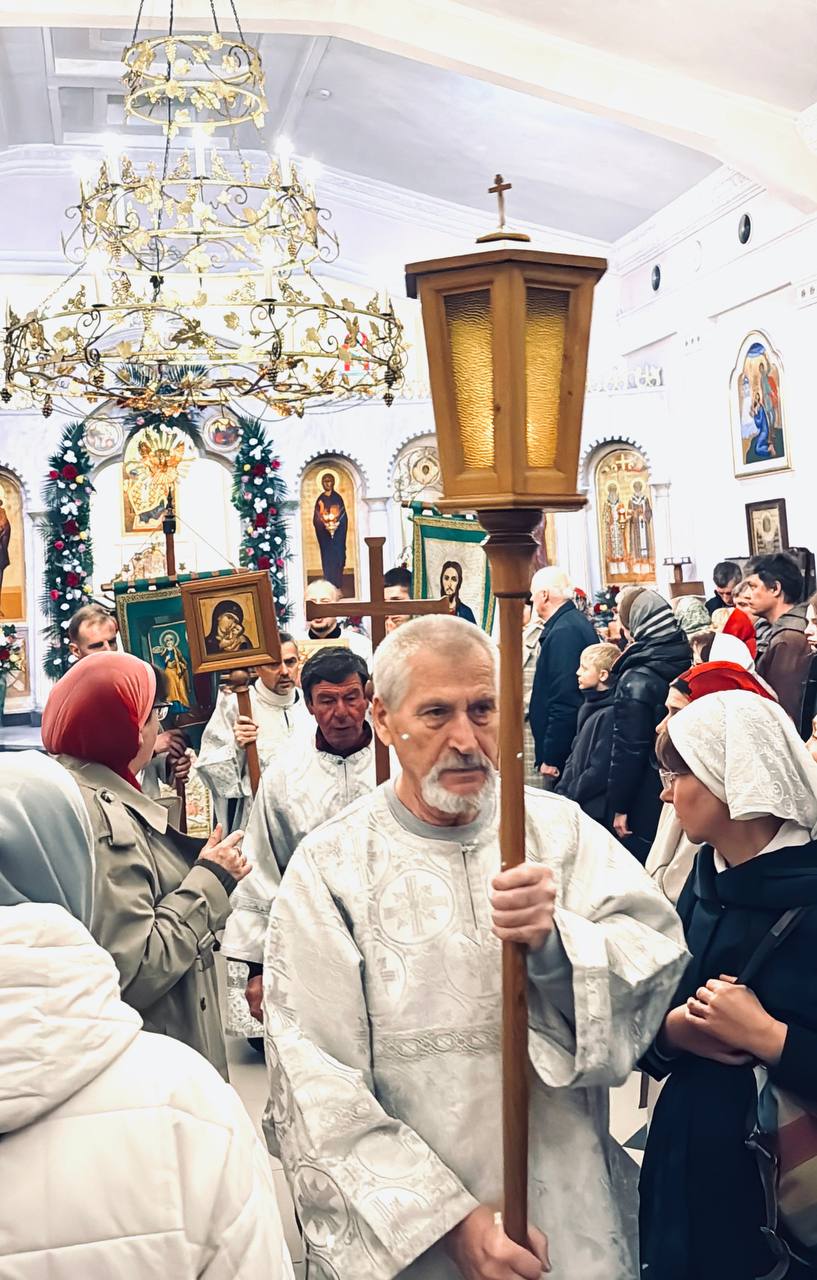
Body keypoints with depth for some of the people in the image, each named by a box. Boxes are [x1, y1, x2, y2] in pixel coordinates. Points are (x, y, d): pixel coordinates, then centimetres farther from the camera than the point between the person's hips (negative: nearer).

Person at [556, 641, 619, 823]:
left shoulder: (609, 715, -18)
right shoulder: (589, 709, 12)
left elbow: (600, 771, -20)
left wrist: (567, 796, -11)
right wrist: (561, 790, 6)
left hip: (594, 811, -8)